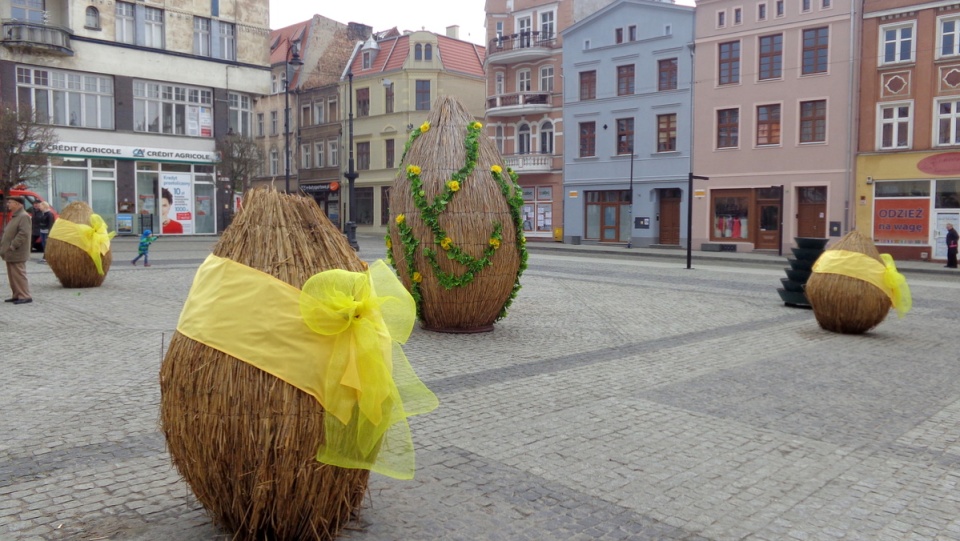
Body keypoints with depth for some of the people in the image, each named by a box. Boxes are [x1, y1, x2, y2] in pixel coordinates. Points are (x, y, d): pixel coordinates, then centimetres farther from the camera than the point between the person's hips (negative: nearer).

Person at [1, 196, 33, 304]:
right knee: (12, 276, 12)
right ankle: (17, 295, 18)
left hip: (16, 254, -10)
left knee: (19, 275, -7)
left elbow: (24, 233, -22)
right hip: (10, 254, 10)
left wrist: (13, 246, -21)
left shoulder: (24, 216, -13)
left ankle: (25, 296, -3)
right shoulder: (14, 217, 19)